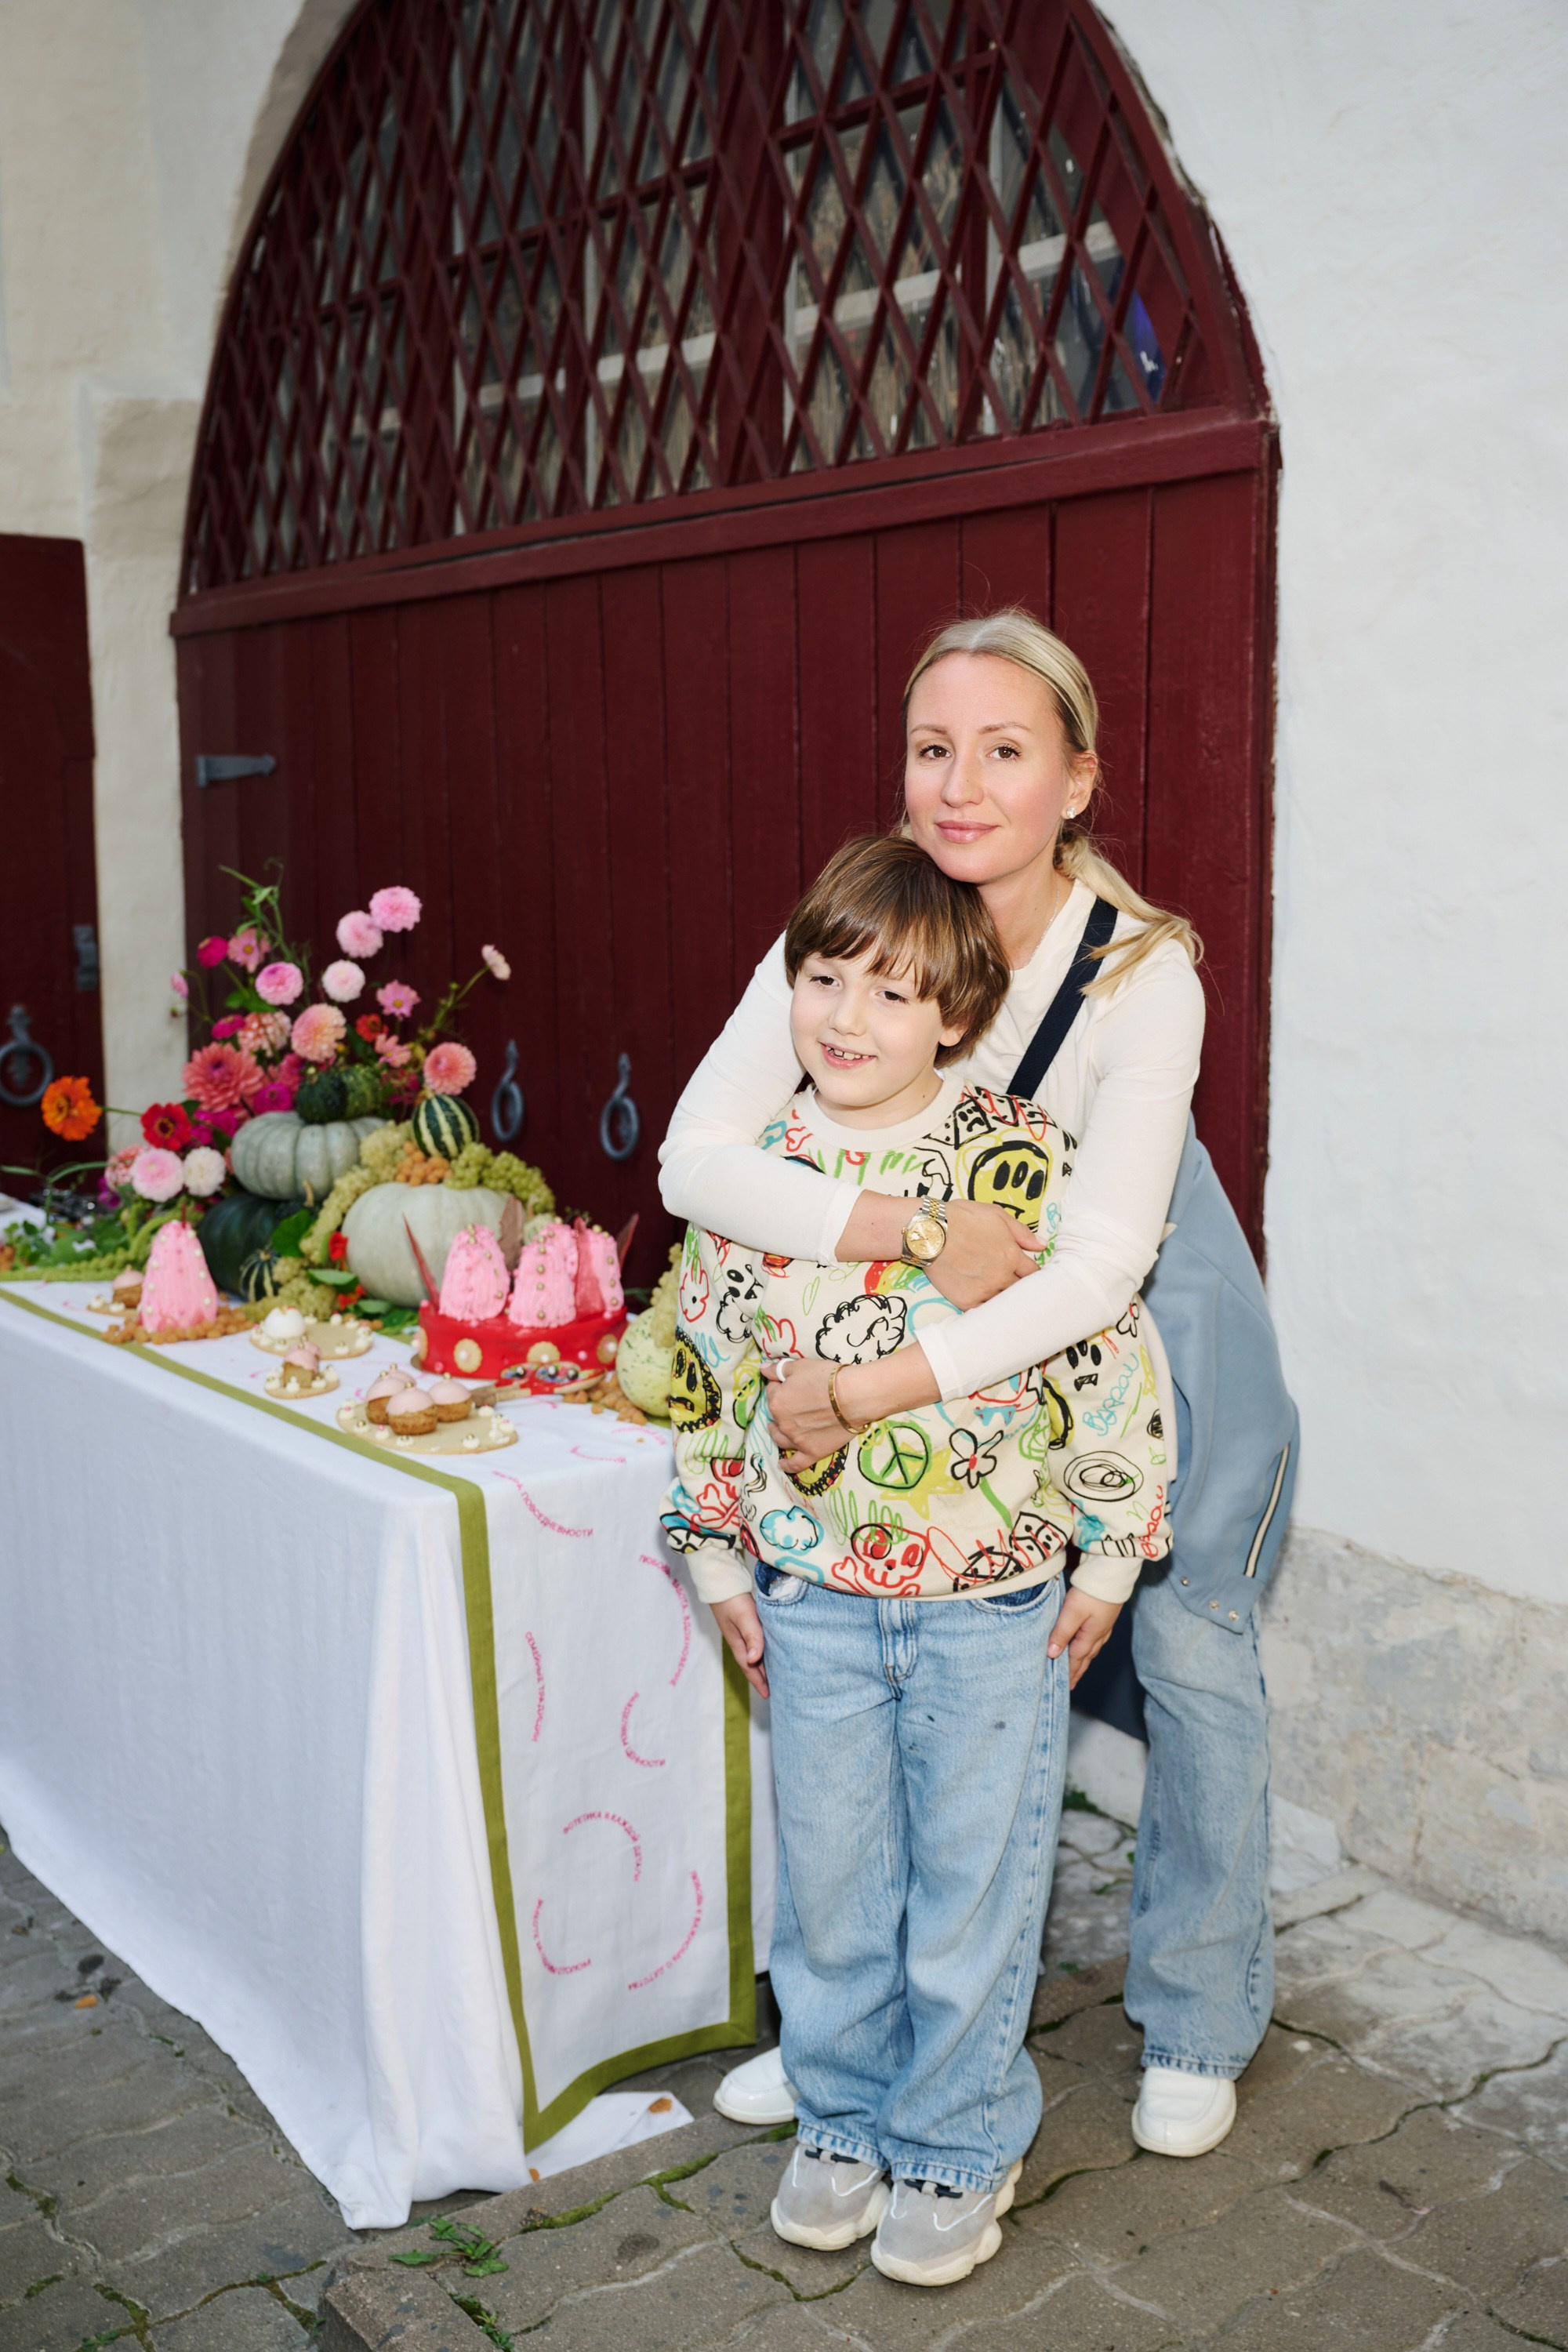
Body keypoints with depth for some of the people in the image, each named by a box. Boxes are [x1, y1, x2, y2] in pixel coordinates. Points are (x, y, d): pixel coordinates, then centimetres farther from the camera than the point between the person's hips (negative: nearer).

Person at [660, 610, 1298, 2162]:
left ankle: (1196, 2030, 27)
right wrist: (915, 1230, -43)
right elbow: (698, 1160, -29)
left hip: (1149, 1306, -2)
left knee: (1190, 1647, 5)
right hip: (951, 1321, 2)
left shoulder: (1143, 974, -29)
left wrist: (867, 1391, -42)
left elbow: (1100, 1265, -35)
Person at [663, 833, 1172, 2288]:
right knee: (828, 1880, 16)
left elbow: (1114, 1361, -8)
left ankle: (958, 2146, 32)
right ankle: (844, 2118, 38)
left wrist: (1105, 1561, -4)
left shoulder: (1023, 1163, -12)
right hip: (814, 1596, 3)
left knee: (972, 1882, 11)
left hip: (991, 1600, -3)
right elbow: (706, 1372, 7)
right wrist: (718, 1561, 8)